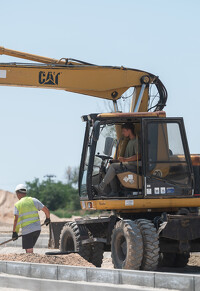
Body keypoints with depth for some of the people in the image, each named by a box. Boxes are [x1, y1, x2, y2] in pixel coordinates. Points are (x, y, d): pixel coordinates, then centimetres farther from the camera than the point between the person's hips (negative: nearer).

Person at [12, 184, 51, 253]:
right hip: (37, 229, 5)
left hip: (27, 231, -5)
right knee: (28, 248, 21)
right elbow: (46, 210, 5)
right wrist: (48, 219, 24)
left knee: (29, 251, 1)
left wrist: (14, 232, -5)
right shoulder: (33, 200, 6)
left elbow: (16, 220, -11)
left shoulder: (18, 204, -2)